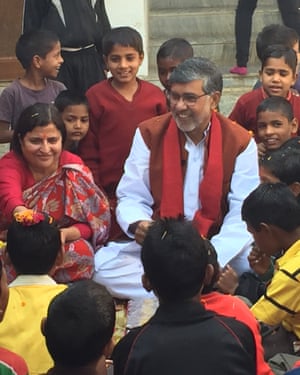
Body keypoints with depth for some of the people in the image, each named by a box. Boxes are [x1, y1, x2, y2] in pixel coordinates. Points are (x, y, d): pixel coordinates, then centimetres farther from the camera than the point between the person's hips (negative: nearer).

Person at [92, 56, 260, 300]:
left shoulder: (240, 143, -2)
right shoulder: (149, 134, 2)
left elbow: (242, 214, -9)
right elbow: (132, 198, 2)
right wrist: (138, 224, -24)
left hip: (218, 245, -1)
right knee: (103, 265, -27)